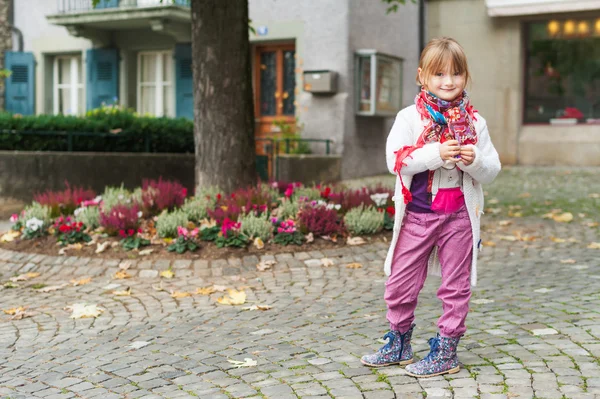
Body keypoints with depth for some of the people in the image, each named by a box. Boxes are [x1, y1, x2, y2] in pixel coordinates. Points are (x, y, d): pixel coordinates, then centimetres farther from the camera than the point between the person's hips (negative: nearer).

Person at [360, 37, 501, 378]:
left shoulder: (475, 122, 3)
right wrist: (436, 154, -25)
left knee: (455, 286, 7)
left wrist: (475, 160, -19)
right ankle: (399, 345, 27)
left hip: (458, 217, 0)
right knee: (400, 284, 8)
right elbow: (395, 159, -15)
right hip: (416, 214, 0)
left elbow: (492, 170, 3)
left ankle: (446, 351, 20)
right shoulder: (410, 117, -2)